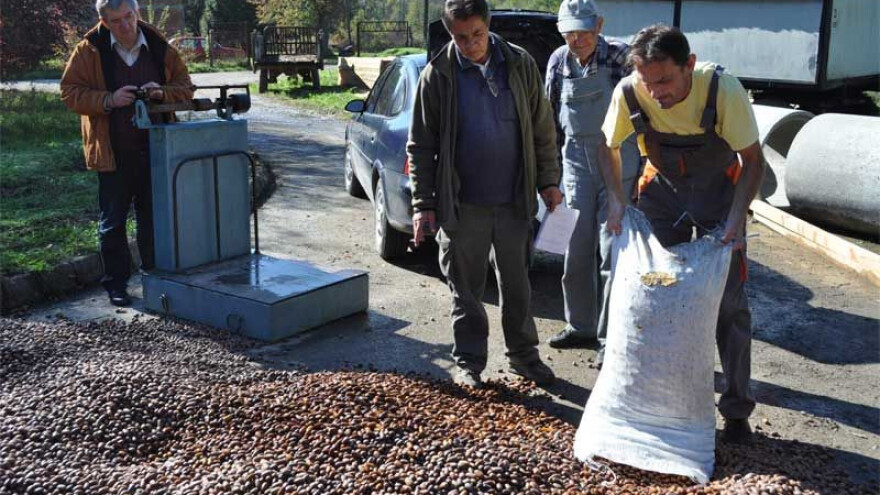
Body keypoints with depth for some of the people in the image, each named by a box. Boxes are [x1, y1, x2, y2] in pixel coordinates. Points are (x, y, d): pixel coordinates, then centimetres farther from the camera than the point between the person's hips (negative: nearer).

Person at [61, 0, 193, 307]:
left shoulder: (159, 48, 2)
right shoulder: (89, 51, -4)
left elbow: (185, 87, 8)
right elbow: (70, 92, -3)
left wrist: (163, 93, -14)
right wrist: (108, 100, -19)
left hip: (155, 150, 2)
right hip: (113, 152, -2)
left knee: (154, 218, 13)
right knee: (113, 222, 6)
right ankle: (115, 283, 17)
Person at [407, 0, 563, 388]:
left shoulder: (520, 65, 0)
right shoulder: (438, 76, -6)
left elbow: (542, 129, 7)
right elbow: (421, 146, -3)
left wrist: (548, 180, 5)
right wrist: (423, 203, -6)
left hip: (514, 201, 2)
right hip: (461, 205, -2)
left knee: (517, 285, 13)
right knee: (466, 289, 8)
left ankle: (523, 354, 28)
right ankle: (469, 362, 22)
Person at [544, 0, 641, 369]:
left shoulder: (620, 57, -9)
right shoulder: (558, 62, 3)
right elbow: (550, 117, 12)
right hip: (577, 163, 4)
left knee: (612, 252, -2)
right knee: (576, 250, 10)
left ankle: (610, 338, 8)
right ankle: (580, 325, 26)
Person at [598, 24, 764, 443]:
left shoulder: (723, 90, -29)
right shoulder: (629, 92, -22)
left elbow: (753, 158, -18)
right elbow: (608, 145, -3)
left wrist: (735, 218, -28)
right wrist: (616, 198, -14)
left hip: (718, 189, -2)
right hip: (661, 189, 2)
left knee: (728, 301, -3)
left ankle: (737, 409, 11)